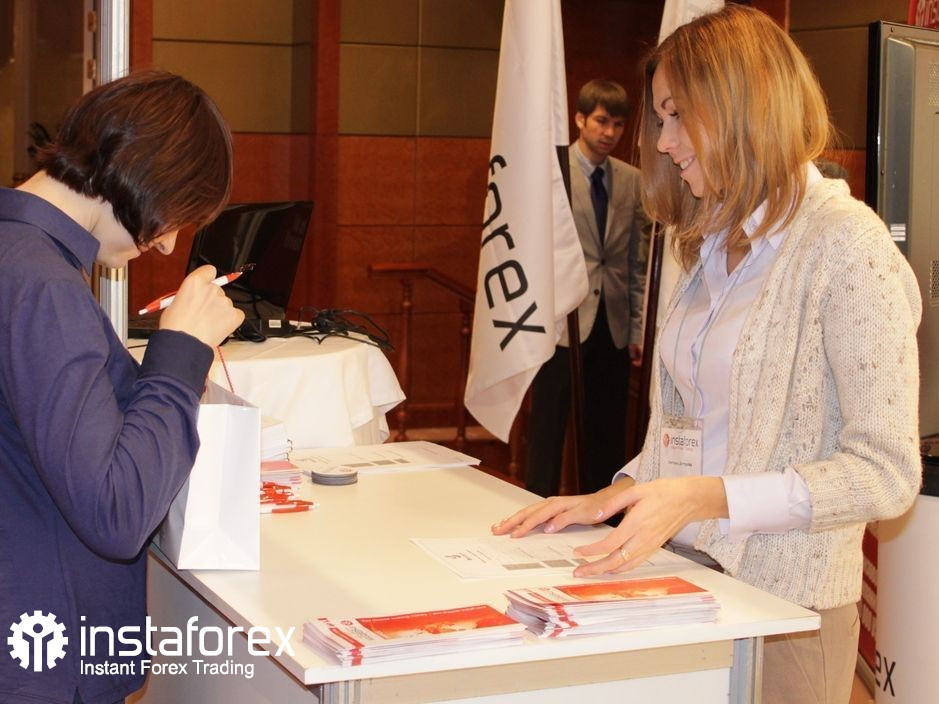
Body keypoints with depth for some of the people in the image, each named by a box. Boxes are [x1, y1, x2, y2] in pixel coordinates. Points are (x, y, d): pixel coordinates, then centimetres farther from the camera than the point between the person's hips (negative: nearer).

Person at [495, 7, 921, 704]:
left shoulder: (846, 244, -14)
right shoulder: (717, 247, 12)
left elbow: (884, 474, -18)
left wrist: (704, 497, -26)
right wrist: (611, 499, 1)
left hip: (783, 601, -7)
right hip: (685, 572, 7)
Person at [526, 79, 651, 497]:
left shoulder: (631, 181, 9)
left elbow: (638, 261, 12)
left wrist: (638, 328, 9)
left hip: (613, 328, 4)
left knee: (606, 436, 9)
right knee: (548, 431, 2)